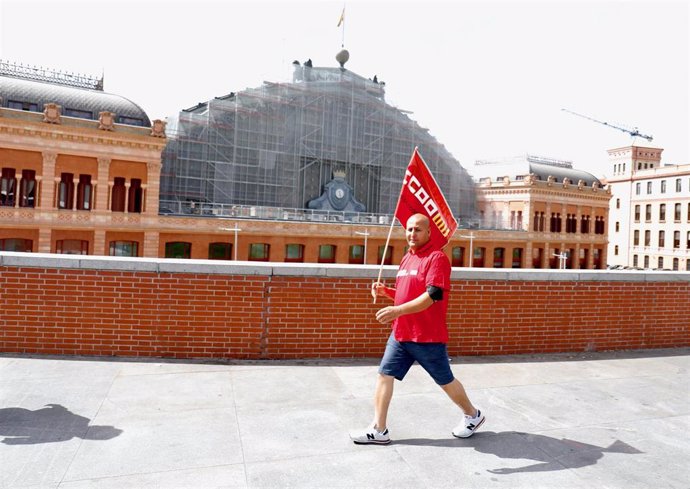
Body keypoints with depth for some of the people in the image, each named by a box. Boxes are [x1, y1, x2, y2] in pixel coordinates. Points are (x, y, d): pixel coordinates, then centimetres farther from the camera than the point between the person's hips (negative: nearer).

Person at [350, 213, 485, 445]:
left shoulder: (437, 258, -13)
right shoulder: (406, 259, 13)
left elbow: (432, 295, -25)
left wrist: (398, 310, -33)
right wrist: (386, 291, 4)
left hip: (428, 337, -7)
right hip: (400, 334, 7)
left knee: (445, 381, 10)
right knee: (384, 375, 2)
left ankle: (473, 415, 35)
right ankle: (379, 430, 12)